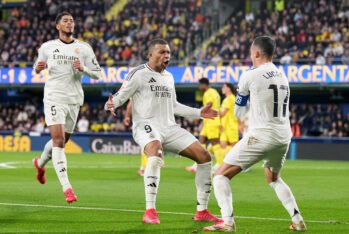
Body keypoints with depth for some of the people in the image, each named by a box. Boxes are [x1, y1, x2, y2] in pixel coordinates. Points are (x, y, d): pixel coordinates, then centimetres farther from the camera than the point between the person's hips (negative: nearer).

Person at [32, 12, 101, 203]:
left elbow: (97, 74, 5)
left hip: (74, 100, 3)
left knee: (62, 141, 16)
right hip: (54, 98, -3)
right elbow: (38, 67, 17)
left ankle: (40, 163, 48)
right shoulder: (47, 47, 4)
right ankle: (66, 187, -21)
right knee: (58, 140, -17)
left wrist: (83, 69, -15)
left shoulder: (84, 48, 4)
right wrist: (37, 67, -7)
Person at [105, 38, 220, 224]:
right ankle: (150, 211, -35)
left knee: (204, 157, -2)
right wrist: (111, 104, -28)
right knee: (155, 155, -39)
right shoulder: (139, 74, -3)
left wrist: (199, 113, 25)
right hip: (146, 125, -7)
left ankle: (202, 211, 8)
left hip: (169, 127, 8)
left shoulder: (169, 77, 20)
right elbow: (120, 96, -5)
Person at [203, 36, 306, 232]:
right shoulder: (283, 77, 13)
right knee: (274, 179, 31)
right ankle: (298, 221, 20)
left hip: (261, 136, -7)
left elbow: (239, 112, 7)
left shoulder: (250, 76, -6)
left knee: (221, 175, 0)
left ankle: (228, 222, -16)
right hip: (284, 136, 7)